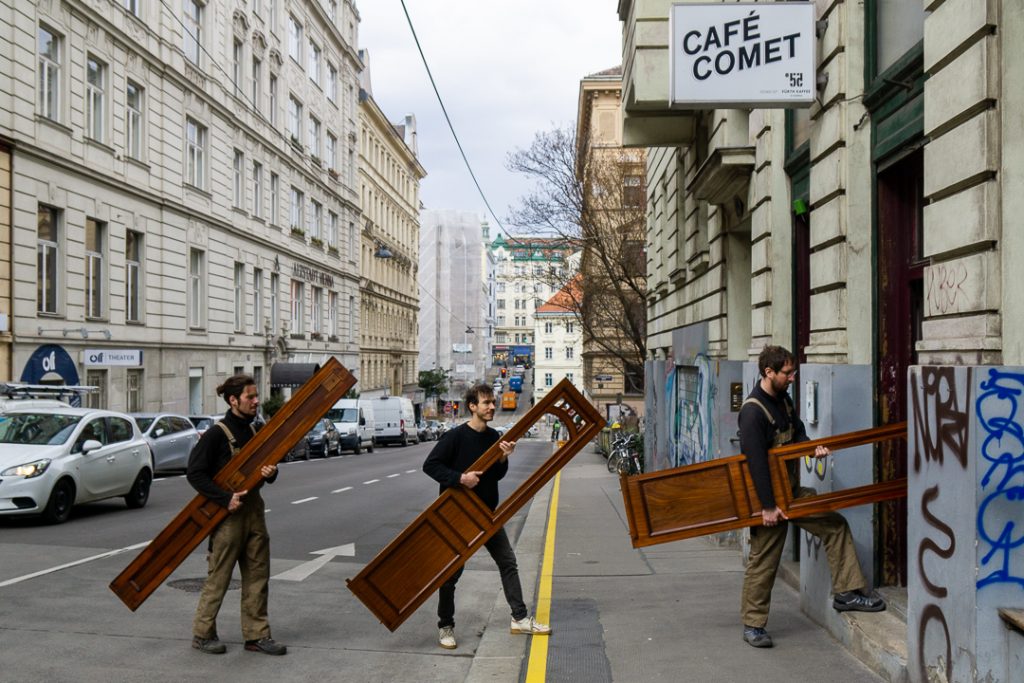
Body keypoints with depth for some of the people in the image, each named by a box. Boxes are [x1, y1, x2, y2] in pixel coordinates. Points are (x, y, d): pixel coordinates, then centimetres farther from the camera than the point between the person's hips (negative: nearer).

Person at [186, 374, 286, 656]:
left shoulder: (255, 431, 10)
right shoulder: (216, 434, -12)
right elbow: (195, 473, -14)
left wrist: (271, 472, -5)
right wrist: (225, 498, -21)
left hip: (254, 509, 7)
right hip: (228, 511, -7)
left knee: (257, 575, 8)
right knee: (219, 576, 1)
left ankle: (257, 635, 15)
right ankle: (202, 634, 16)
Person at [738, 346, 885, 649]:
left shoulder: (783, 400, 6)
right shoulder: (752, 411, -23)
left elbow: (797, 433, 17)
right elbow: (756, 462, -25)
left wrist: (812, 447, -7)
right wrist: (768, 506, -24)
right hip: (767, 495, -8)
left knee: (835, 525, 6)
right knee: (764, 561, 0)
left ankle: (846, 593, 15)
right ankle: (752, 625, 13)